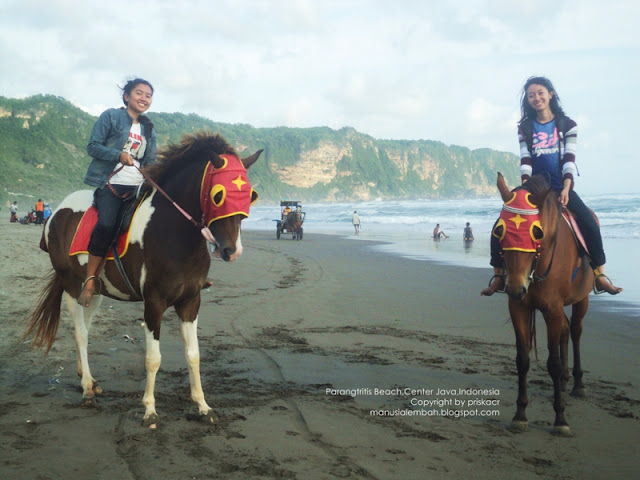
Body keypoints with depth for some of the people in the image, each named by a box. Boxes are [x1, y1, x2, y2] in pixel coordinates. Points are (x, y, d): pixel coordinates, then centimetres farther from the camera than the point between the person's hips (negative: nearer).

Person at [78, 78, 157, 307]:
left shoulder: (148, 129, 20)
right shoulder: (110, 116, 6)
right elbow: (93, 146, -1)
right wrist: (119, 155, -17)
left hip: (136, 187, 6)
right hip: (111, 184, -5)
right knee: (106, 224, -27)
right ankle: (90, 280, -19)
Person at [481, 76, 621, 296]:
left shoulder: (567, 124, 4)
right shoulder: (525, 128, 8)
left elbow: (569, 159, -4)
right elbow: (525, 160, -1)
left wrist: (566, 188, -16)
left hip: (560, 187, -1)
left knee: (590, 224, -21)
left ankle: (599, 274, -9)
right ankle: (498, 275, -5)